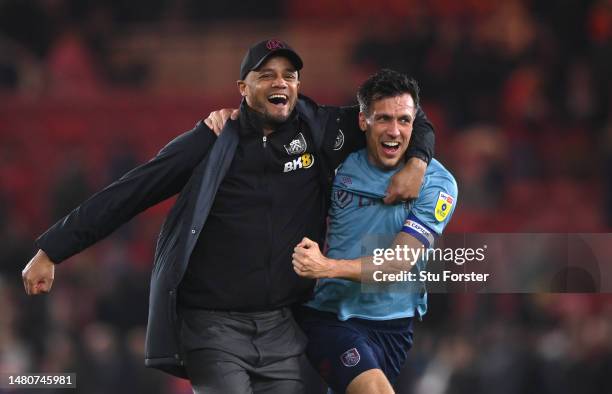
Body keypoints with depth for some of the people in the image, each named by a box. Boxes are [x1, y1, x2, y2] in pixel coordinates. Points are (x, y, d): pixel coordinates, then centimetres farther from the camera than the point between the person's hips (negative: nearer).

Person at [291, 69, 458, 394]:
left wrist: (328, 267, -30)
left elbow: (400, 262, -15)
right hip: (327, 313, -1)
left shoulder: (436, 184, -6)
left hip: (390, 323, 1)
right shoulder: (339, 165, -2)